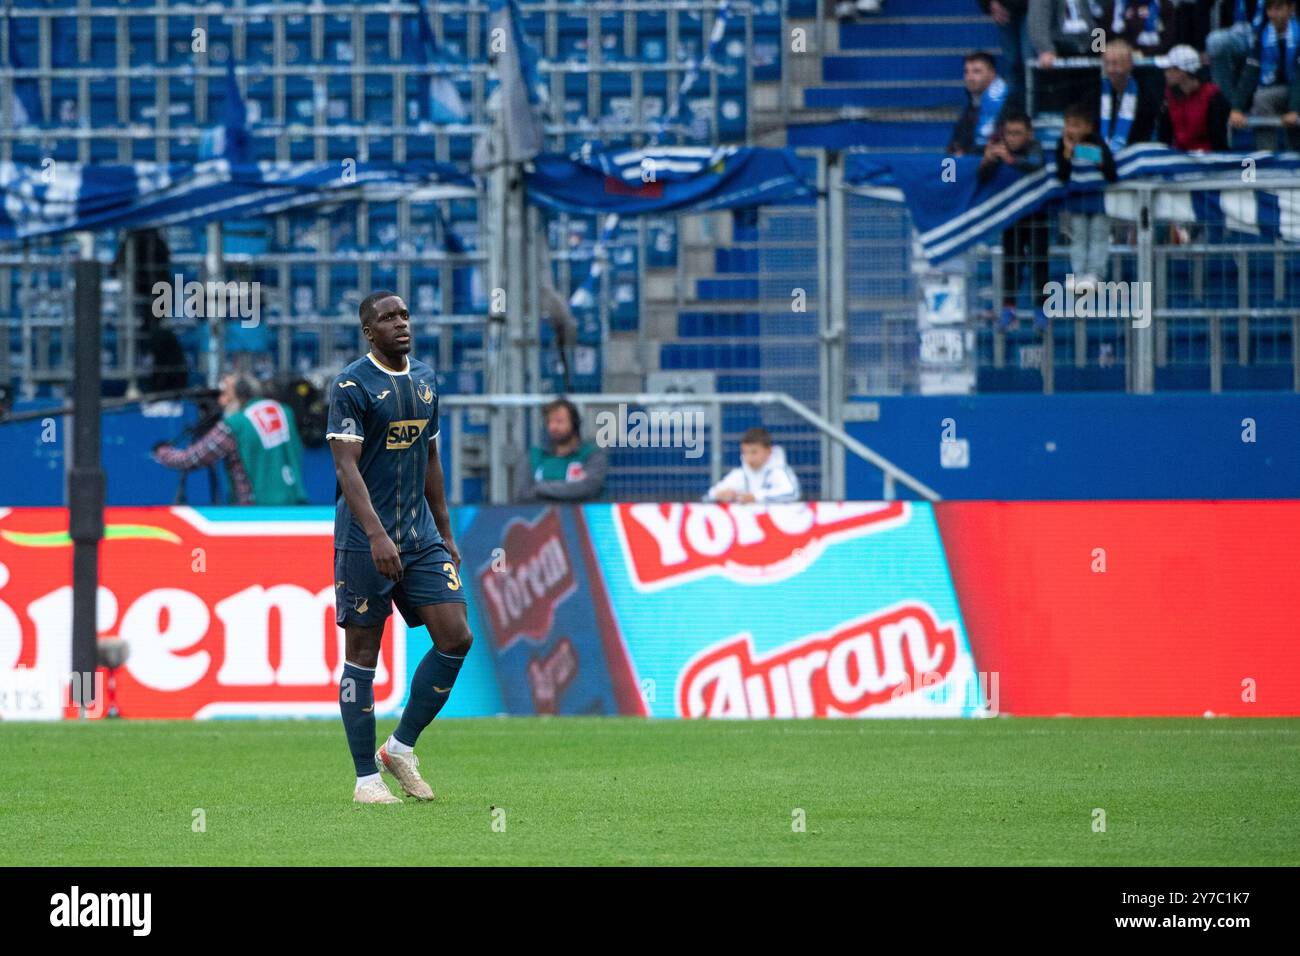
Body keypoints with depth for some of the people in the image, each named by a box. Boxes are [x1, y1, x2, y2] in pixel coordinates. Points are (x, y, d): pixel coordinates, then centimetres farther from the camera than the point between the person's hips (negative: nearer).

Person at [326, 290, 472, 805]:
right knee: (363, 653, -1)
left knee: (456, 638, -4)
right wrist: (377, 535, -28)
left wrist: (446, 533, 20)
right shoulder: (352, 385, -10)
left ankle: (401, 748, 11)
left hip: (421, 537, 7)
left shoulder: (424, 379, 12)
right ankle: (367, 778, 5)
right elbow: (346, 465, -18)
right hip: (365, 540, -6)